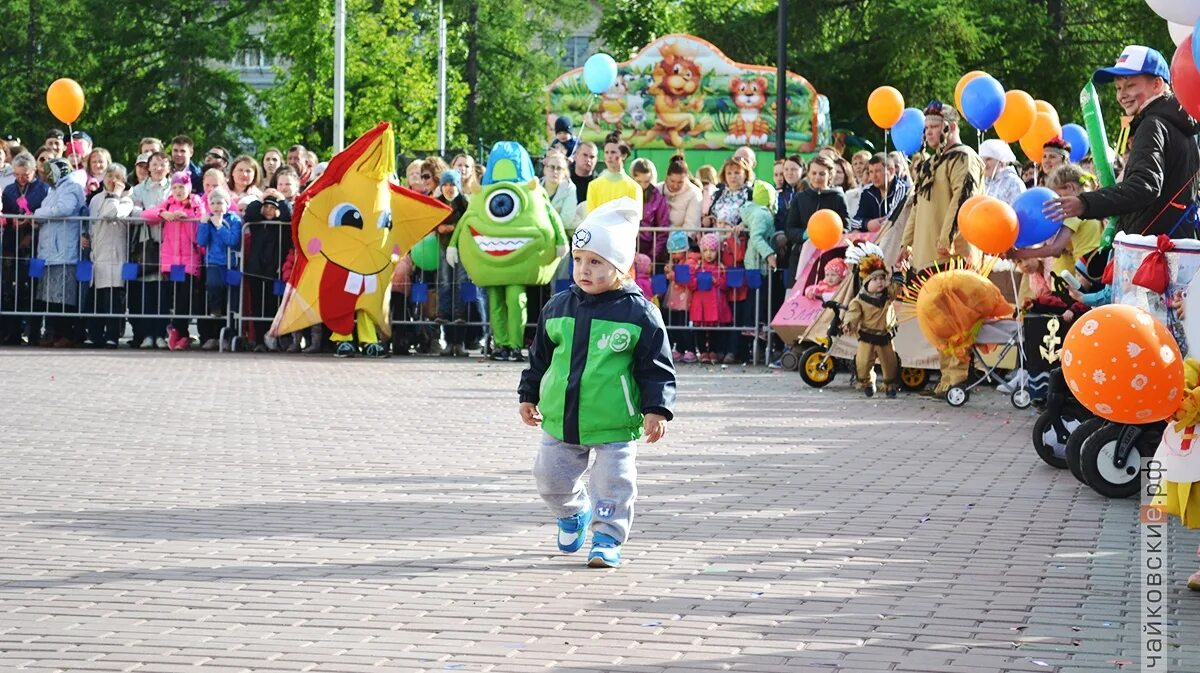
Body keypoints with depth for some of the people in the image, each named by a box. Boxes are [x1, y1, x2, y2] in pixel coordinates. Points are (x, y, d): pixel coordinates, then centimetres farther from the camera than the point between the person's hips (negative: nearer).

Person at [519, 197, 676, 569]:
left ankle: (606, 538, 14)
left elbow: (657, 368, -7)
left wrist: (657, 409, -15)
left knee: (613, 483, -2)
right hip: (561, 419, 5)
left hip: (615, 424, -4)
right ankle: (573, 515, 40)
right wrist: (529, 395, 16)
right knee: (551, 478, 13)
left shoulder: (639, 313, -10)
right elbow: (540, 357, 15)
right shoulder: (558, 308, 3)